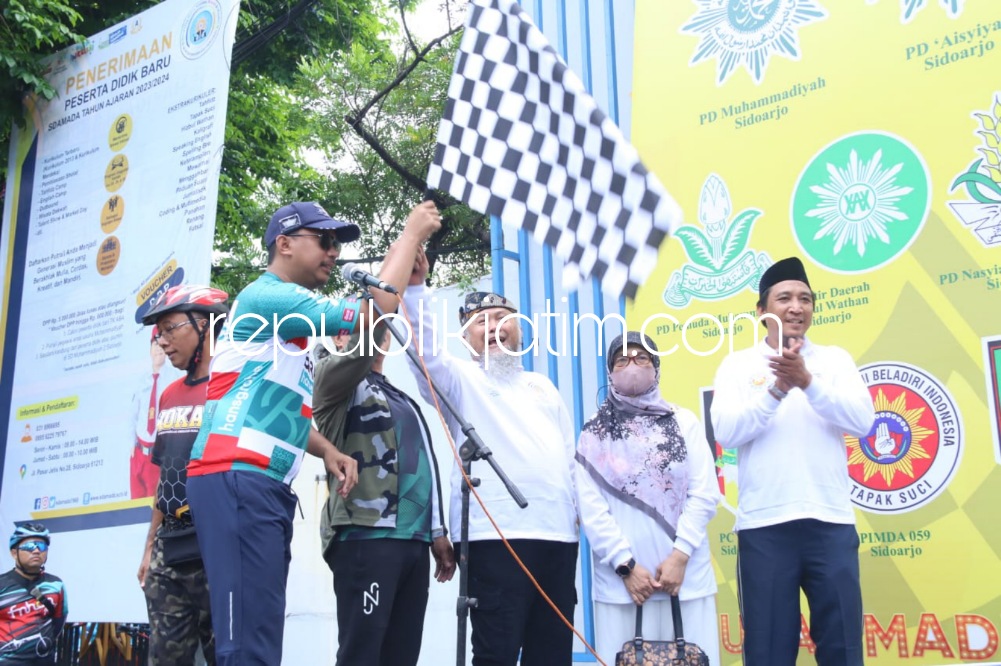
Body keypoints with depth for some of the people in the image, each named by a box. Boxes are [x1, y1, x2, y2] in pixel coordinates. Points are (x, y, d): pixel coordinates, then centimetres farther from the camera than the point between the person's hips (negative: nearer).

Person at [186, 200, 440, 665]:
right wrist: (411, 234, -4)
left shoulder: (289, 316, 25)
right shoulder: (269, 296, -6)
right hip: (237, 480, -10)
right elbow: (373, 312, -14)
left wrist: (328, 451, 10)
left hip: (266, 486, 10)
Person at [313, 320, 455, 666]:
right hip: (366, 536, -7)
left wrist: (438, 531, 18)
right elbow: (360, 350, -16)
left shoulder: (402, 400, 27)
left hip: (413, 540, 7)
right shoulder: (334, 375, 7)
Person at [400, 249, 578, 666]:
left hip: (558, 536, 6)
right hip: (497, 536, -6)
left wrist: (581, 507, 13)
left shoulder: (542, 386, 24)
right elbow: (427, 352, -13)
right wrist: (415, 287, -24)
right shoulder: (463, 380, 7)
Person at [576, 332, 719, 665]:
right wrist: (625, 565, -9)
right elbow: (590, 507, -1)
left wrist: (680, 555, -9)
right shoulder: (594, 433, 7)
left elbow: (704, 493, 2)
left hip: (686, 575, 1)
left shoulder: (684, 422, 10)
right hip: (620, 580, -1)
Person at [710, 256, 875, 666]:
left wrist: (807, 382, -18)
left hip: (831, 522, 1)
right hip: (763, 525, -1)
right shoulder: (738, 364, 6)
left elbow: (862, 420, -5)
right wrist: (776, 390, -18)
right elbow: (726, 432, -6)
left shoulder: (834, 359, 9)